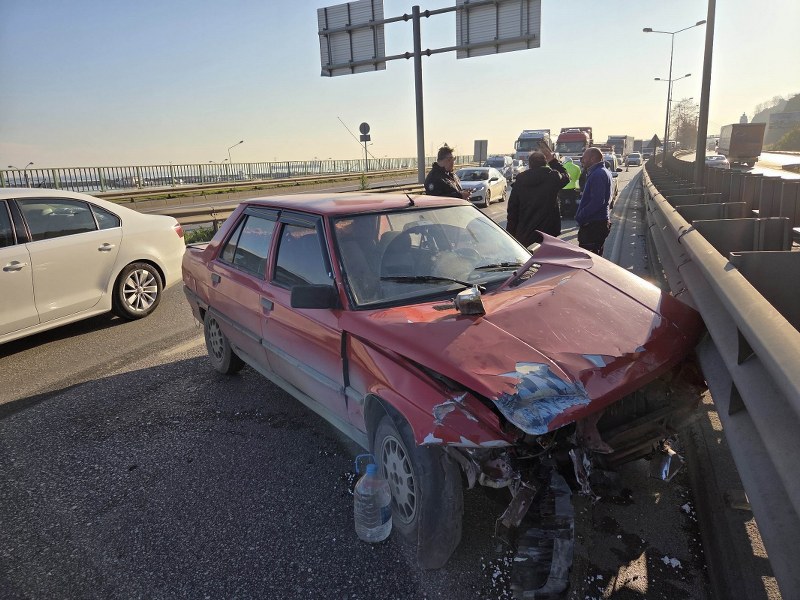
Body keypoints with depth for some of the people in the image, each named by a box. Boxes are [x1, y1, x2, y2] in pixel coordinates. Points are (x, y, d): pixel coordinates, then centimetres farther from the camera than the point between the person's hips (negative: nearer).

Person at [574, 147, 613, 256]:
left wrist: (580, 218, -19)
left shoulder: (598, 174, -17)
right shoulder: (603, 172, 17)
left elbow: (597, 202, -24)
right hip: (598, 222, 11)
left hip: (594, 225, -11)